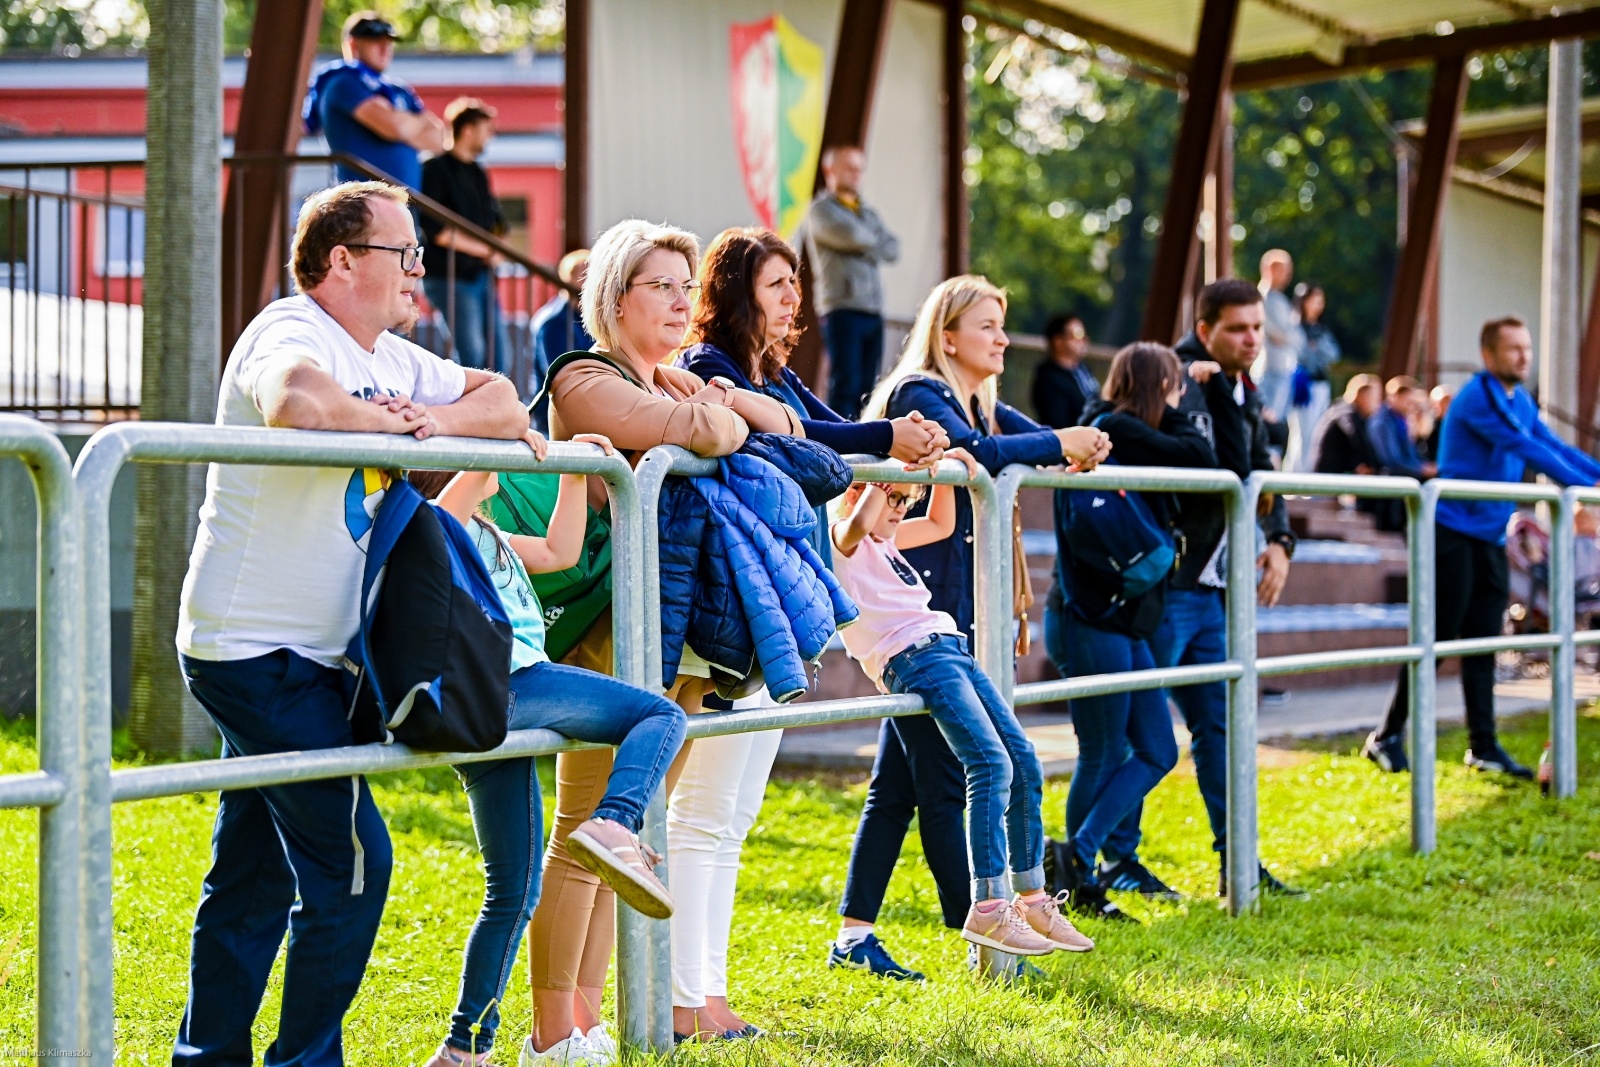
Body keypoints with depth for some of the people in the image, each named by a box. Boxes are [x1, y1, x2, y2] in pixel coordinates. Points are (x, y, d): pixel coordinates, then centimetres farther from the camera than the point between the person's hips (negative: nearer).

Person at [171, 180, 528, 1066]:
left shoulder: (392, 360, 13)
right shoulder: (290, 332, -15)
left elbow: (503, 405, 15)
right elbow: (298, 402, -38)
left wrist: (433, 419, -6)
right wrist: (390, 420, -20)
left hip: (303, 659, 9)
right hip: (255, 651, -9)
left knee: (255, 873, 14)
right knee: (349, 859, -8)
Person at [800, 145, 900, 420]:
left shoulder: (868, 214, 24)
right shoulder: (821, 210, 3)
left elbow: (892, 250, 10)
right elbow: (850, 235, -14)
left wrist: (864, 246, -4)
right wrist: (873, 241, 5)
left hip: (873, 311, 7)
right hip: (842, 310, -7)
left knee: (867, 389, 4)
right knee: (845, 386, -10)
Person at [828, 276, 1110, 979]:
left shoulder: (984, 405, 20)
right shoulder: (918, 393, -8)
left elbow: (1051, 445, 15)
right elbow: (973, 451, -26)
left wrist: (1081, 448, -6)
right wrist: (1059, 445, -17)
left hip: (954, 612, 9)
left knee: (898, 781, 7)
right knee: (944, 778, -5)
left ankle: (854, 934, 10)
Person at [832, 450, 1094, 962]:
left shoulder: (886, 540, 25)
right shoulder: (844, 540, -2)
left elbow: (941, 525, 39)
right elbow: (859, 524, -27)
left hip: (951, 648, 10)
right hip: (914, 657, -10)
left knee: (1024, 762, 3)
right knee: (991, 763, -22)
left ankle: (1031, 899, 13)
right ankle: (987, 910, -22)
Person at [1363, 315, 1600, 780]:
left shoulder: (1519, 400, 13)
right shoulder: (1478, 397, -15)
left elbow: (1552, 446, 13)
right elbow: (1526, 449, -21)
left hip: (1491, 538, 8)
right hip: (1454, 532, -8)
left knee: (1483, 643, 8)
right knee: (1439, 636, -6)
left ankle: (1483, 747, 11)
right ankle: (1388, 736, 1)